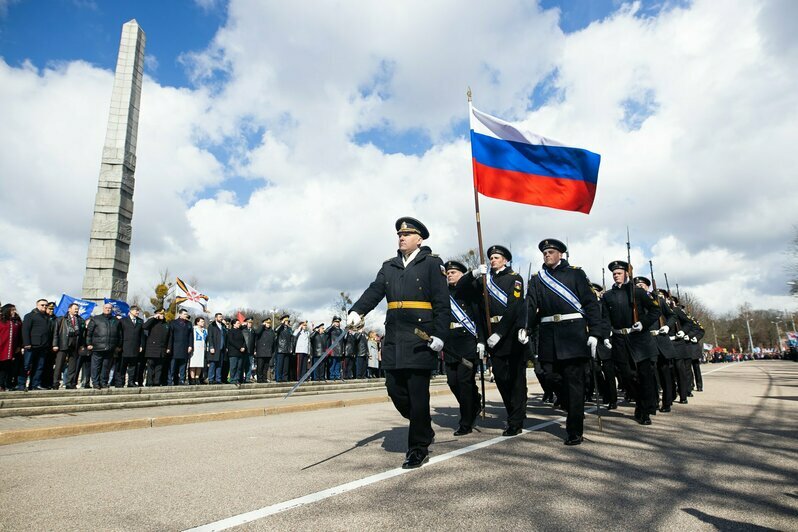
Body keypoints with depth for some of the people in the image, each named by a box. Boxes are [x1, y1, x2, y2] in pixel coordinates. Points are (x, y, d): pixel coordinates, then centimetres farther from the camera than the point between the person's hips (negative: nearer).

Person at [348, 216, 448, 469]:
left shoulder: (432, 264, 2)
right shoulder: (389, 266, 18)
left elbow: (442, 303, -4)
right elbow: (374, 291, 2)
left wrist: (440, 334, -13)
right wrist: (357, 311, -16)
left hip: (421, 338, -5)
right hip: (394, 339, 6)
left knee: (418, 395, -2)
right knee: (395, 390, 8)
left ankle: (418, 448, 14)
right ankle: (424, 430, 30)